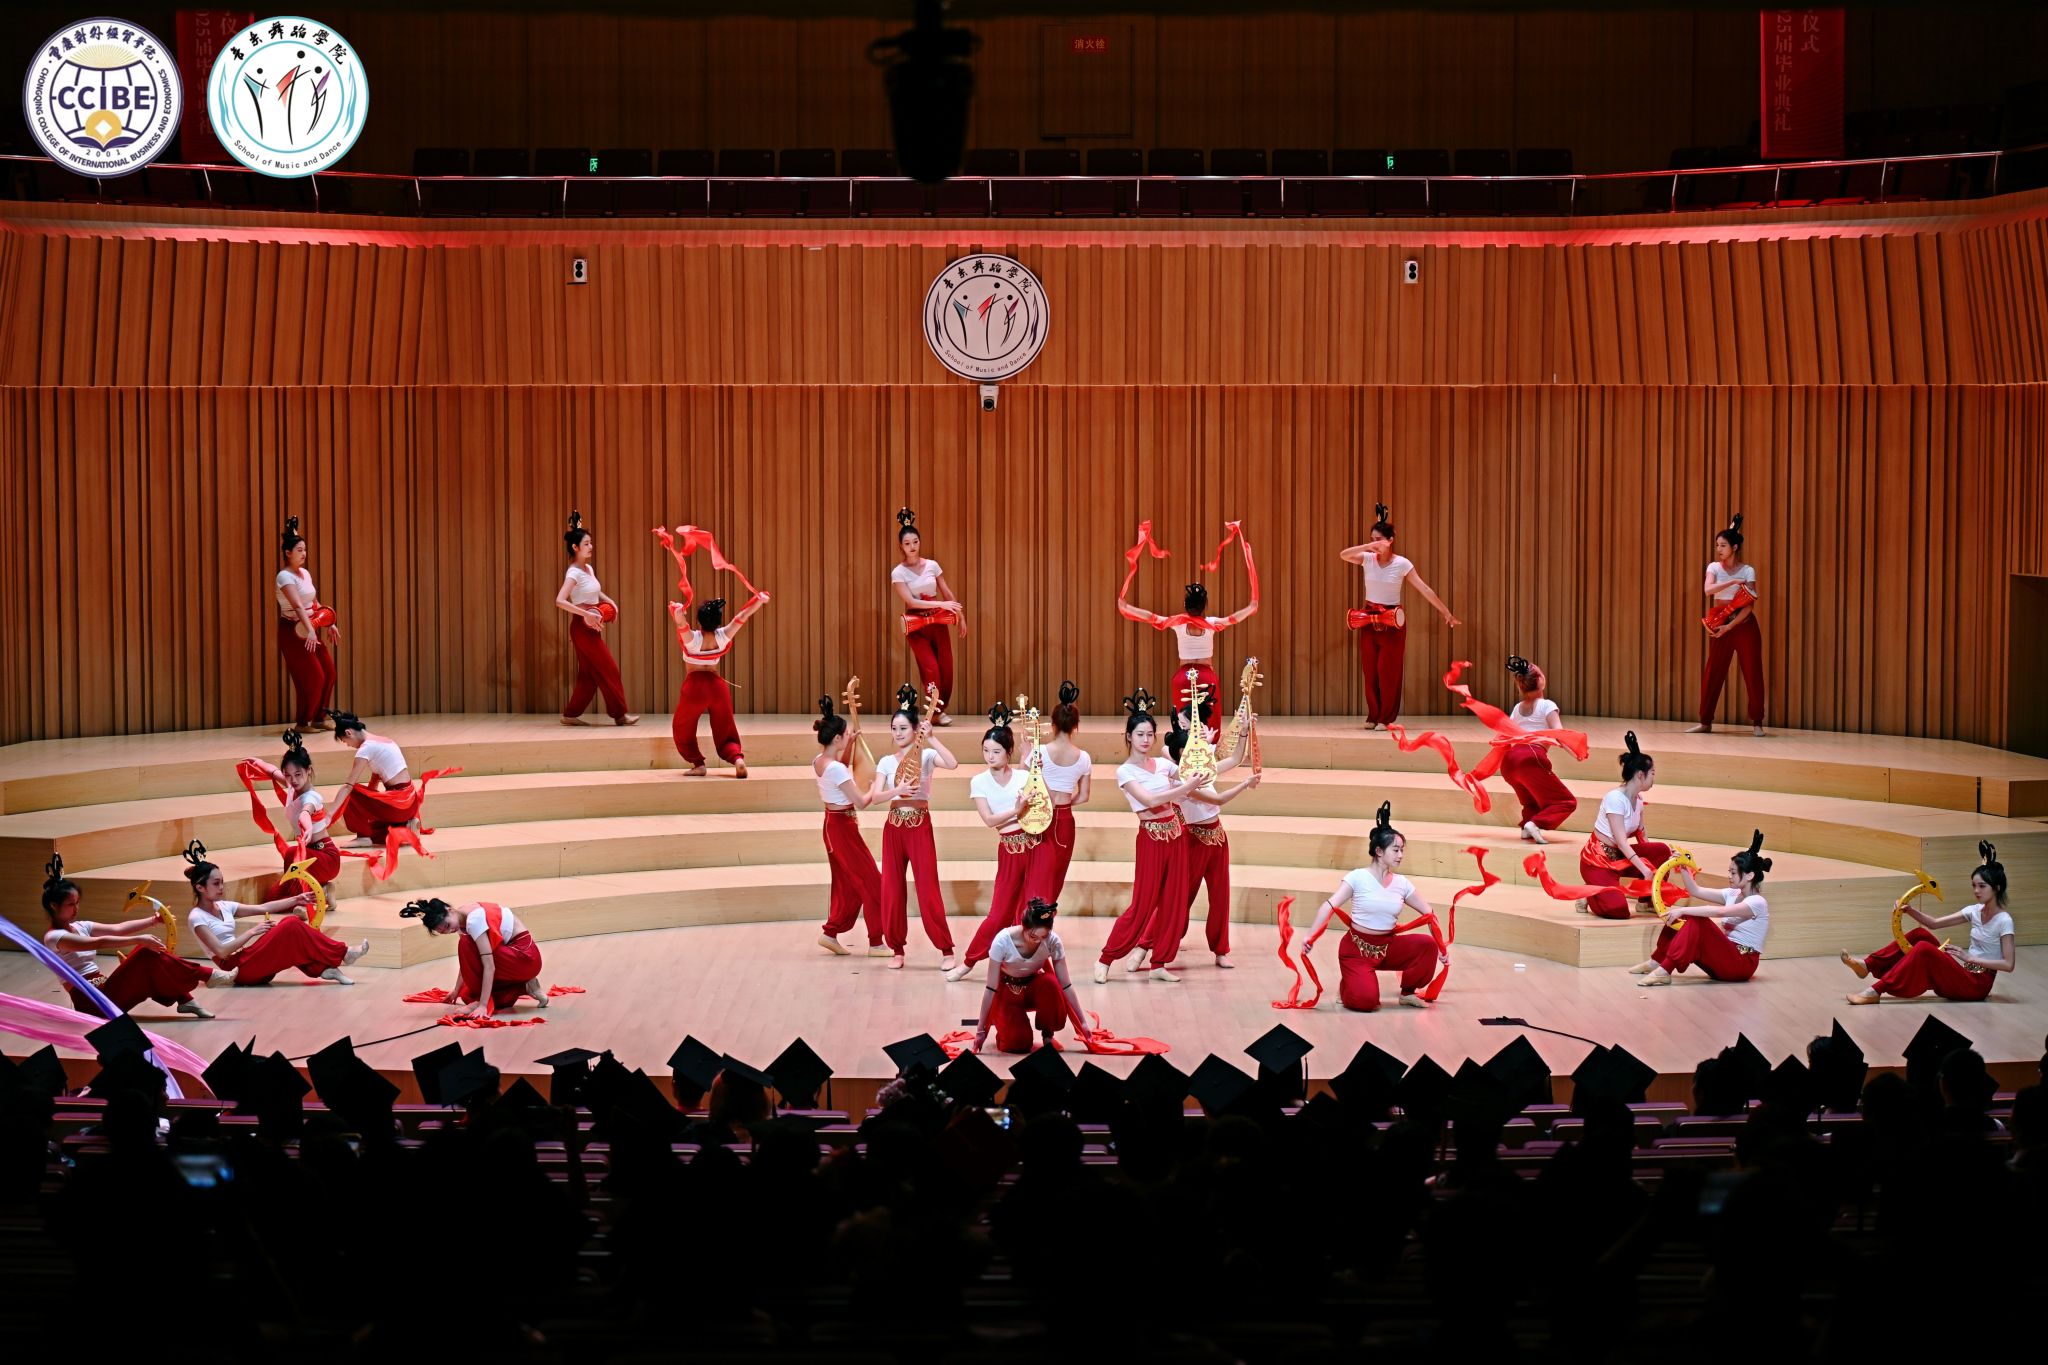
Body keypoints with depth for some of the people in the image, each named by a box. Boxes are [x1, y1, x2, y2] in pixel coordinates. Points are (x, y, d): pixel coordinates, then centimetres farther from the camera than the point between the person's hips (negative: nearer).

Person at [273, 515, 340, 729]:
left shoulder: (305, 573, 10)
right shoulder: (285, 577, -16)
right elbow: (297, 605, -30)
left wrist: (330, 624, 17)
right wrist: (310, 630, -40)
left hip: (311, 629, 9)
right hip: (293, 631, -8)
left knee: (328, 672, 7)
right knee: (313, 677, -9)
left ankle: (318, 718, 18)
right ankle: (302, 722, 3)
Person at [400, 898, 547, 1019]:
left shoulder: (473, 920, -26)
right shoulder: (463, 919, 1)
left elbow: (489, 967, -30)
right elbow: (466, 961, 14)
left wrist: (483, 1005, -33)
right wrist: (457, 990, 23)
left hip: (525, 956, -9)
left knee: (467, 944, -23)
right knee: (467, 995, 5)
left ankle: (482, 1002, -14)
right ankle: (524, 988, 12)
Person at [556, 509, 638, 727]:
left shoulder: (588, 569, 10)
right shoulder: (574, 573, -16)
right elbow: (560, 601, -27)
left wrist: (609, 601, 12)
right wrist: (586, 614, -30)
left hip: (591, 627, 9)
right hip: (582, 627, -9)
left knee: (589, 674, 11)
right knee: (608, 670, -4)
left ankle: (571, 714, 15)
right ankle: (620, 714, 3)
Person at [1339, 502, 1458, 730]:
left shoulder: (1402, 564, -7)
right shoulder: (1367, 559, -3)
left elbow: (1425, 590, -7)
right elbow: (1343, 555, -19)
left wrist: (1446, 613, -7)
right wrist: (1368, 546, -32)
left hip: (1392, 621, -2)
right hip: (1369, 620, 2)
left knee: (1389, 671, -3)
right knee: (1370, 670, 3)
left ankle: (1387, 717, 6)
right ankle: (1373, 716, 14)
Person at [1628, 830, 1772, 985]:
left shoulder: (1757, 902, -14)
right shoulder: (1733, 894, 12)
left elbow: (1720, 911, -29)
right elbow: (1695, 891, 11)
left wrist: (1682, 911, -31)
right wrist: (1682, 867, -3)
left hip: (1741, 965, -8)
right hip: (1725, 957, 8)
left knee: (1697, 920, -27)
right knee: (1677, 918, -1)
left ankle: (1665, 971, -33)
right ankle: (1656, 962, 5)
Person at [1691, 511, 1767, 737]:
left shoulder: (1748, 570, -5)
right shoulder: (1714, 567, 2)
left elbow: (1749, 606, -11)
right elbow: (1707, 590, -18)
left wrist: (1730, 626, -19)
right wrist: (1734, 582, -26)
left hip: (1744, 625, -2)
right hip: (1720, 624, 2)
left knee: (1753, 673, -2)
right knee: (1712, 673, -1)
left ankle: (1757, 723, 5)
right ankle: (1706, 722, 5)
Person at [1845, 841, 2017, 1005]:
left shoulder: (2003, 921, -12)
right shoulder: (1975, 911, 10)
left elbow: (2009, 964, -18)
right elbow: (1934, 923, 7)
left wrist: (1969, 957, -18)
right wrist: (1911, 910, -10)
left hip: (1977, 984, -7)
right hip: (1964, 976, 7)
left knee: (1924, 948, -26)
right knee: (1920, 934, -3)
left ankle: (1876, 991, -27)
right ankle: (1867, 965, -5)